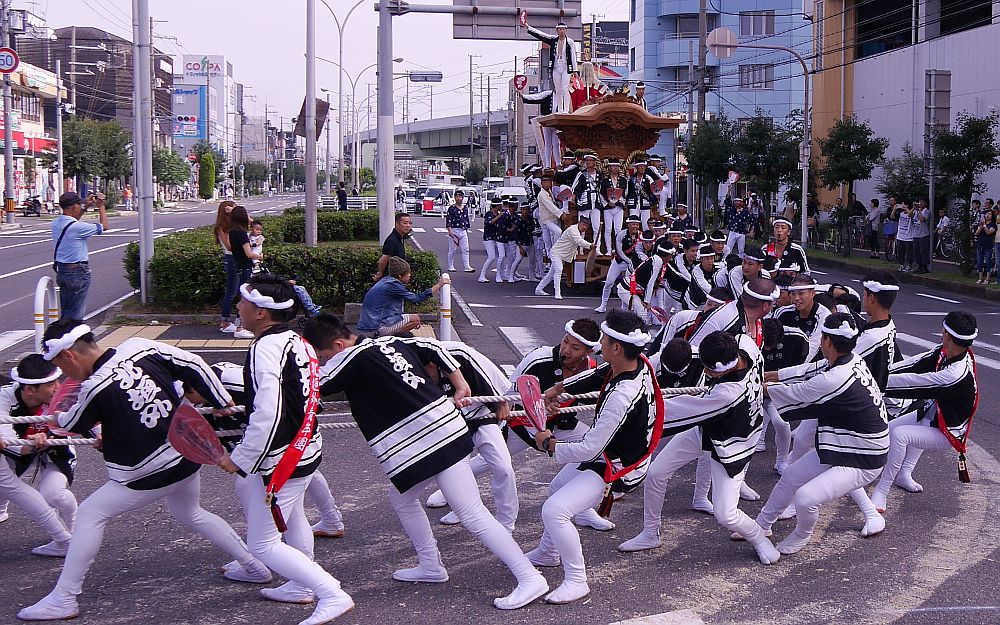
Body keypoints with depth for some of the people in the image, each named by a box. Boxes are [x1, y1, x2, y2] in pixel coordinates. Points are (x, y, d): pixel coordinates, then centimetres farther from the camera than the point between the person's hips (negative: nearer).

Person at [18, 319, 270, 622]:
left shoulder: (95, 388, -20)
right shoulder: (139, 347, -5)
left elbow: (74, 424, 1)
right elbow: (194, 366, -1)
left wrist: (57, 418, 25)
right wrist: (222, 401, 9)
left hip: (149, 475, -7)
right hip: (189, 454, 8)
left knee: (89, 515, 5)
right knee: (190, 513, 30)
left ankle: (63, 600, 8)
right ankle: (254, 567, 36)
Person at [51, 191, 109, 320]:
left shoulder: (56, 223, 2)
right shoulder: (77, 227, -21)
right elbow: (104, 226, -9)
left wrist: (86, 207, 22)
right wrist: (101, 206, 4)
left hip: (61, 270, 8)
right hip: (78, 271, -8)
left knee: (66, 310, 16)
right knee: (76, 313, -1)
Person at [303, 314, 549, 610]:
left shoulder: (354, 360, -11)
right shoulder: (389, 342, 13)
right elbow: (435, 350, 21)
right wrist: (460, 387, 23)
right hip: (444, 423, 10)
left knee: (472, 516, -8)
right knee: (401, 497, 25)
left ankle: (530, 578, -7)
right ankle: (431, 567, 33)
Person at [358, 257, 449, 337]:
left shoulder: (387, 280, 11)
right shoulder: (392, 285, -17)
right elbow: (416, 298, -14)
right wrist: (438, 285, -8)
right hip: (376, 327, -10)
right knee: (416, 319, -5)